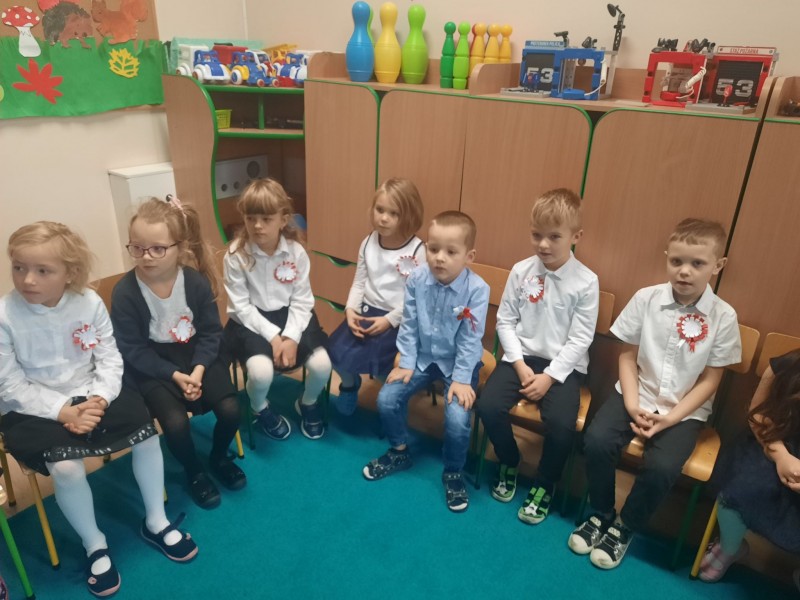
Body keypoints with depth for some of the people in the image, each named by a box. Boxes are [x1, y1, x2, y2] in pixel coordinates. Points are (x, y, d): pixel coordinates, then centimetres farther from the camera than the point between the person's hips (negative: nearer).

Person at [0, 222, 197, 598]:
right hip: (34, 409, -3)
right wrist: (63, 411, -22)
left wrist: (99, 399, -19)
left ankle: (155, 522, 12)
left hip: (90, 394, 3)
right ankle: (95, 546, 4)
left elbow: (110, 358, -3)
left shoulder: (89, 302, -8)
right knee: (66, 468, -26)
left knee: (146, 432, -12)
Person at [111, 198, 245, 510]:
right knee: (176, 423, -23)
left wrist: (199, 368, -20)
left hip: (197, 355, 2)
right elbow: (132, 350, -12)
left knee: (230, 409, -14)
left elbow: (211, 331, -5)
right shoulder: (125, 292, -17)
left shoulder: (196, 281, -11)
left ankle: (218, 458, 21)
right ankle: (195, 473, 12)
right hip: (152, 365, -2)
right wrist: (174, 375, -21)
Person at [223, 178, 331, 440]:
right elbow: (242, 307, -13)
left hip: (290, 316, 2)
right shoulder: (236, 255, -14)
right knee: (261, 370, -29)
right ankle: (261, 409, 10)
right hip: (251, 322, -2)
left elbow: (301, 300, -6)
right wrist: (273, 335, -20)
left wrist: (291, 337, -19)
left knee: (322, 364, -19)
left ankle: (308, 404, 18)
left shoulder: (296, 251, -8)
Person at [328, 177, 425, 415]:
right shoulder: (368, 243, 3)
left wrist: (389, 320, -19)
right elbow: (359, 282, 8)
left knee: (370, 357, -21)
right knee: (336, 351, -12)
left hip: (396, 318, -4)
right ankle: (349, 386, 23)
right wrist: (351, 309, -8)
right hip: (366, 310, 5)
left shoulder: (416, 250, -13)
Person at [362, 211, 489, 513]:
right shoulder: (417, 279, -11)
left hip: (459, 362, -3)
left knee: (457, 418, -22)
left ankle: (453, 473, 9)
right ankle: (400, 451, 21)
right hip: (423, 356, 4)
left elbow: (470, 339, -16)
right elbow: (409, 326, -3)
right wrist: (406, 363, -4)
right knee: (386, 399, -9)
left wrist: (461, 378, -17)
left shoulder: (477, 289, -20)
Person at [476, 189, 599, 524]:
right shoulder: (521, 271, -2)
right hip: (522, 357, 3)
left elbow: (580, 340, -10)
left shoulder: (586, 282, -9)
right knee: (488, 406, -18)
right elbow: (505, 321, 0)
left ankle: (544, 485, 7)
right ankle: (509, 463, 14)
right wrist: (520, 364, -11)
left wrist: (550, 377, -17)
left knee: (561, 424, -25)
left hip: (564, 365, -2)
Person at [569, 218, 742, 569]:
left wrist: (669, 419, -14)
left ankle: (625, 528, 5)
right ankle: (600, 515, 7)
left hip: (685, 410, -1)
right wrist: (632, 405, -13)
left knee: (662, 467, -25)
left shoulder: (723, 317, -9)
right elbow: (628, 356, -1)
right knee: (597, 441, -22)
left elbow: (709, 381, -5)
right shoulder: (646, 299, -7)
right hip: (637, 396, 1)